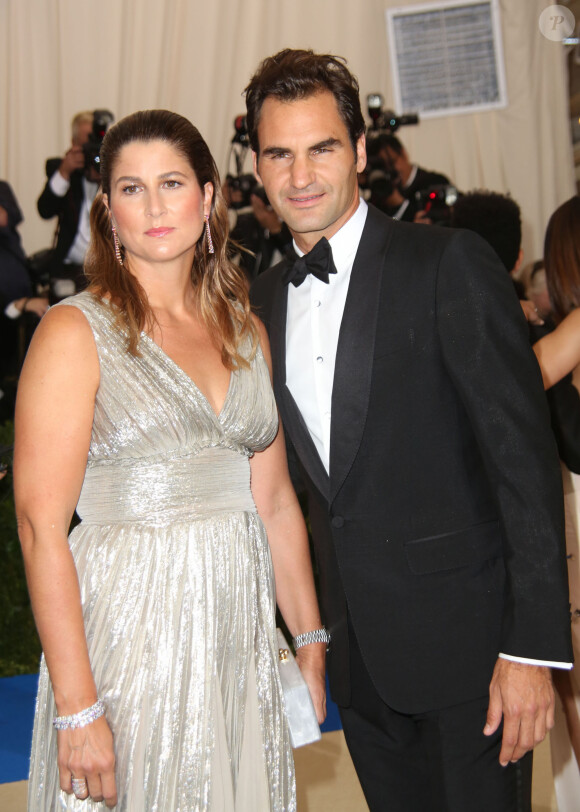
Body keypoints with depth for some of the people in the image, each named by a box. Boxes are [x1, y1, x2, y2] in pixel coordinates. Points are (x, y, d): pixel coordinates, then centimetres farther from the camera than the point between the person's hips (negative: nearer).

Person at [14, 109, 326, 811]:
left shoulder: (245, 331, 9)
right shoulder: (75, 331, -8)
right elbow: (42, 527, -14)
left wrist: (311, 638, 10)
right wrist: (77, 708, -18)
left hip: (240, 630, 5)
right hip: (127, 628, -5)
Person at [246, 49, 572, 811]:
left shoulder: (449, 263, -13)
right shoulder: (264, 298, 8)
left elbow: (523, 453, -16)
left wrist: (533, 645, -19)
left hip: (465, 633, -6)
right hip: (359, 644, 6)